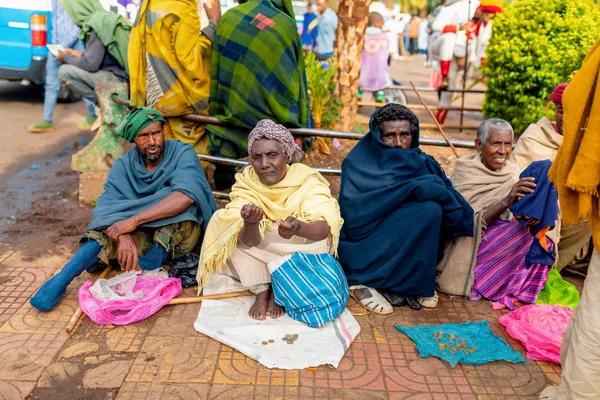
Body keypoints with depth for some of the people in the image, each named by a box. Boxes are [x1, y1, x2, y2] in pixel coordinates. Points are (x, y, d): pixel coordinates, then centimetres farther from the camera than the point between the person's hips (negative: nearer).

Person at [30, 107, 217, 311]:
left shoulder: (182, 153, -12)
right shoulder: (124, 165, -1)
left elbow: (187, 195, -31)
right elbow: (105, 206, -15)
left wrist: (134, 220, -37)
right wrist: (124, 235, -38)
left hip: (180, 234, -2)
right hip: (142, 236, 3)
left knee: (177, 202, -33)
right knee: (109, 232, -28)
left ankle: (144, 273, -35)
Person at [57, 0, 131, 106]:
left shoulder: (98, 24, -15)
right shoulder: (106, 19, 13)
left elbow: (90, 64, -17)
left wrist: (67, 57, 0)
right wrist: (78, 55, 22)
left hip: (117, 79, -10)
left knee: (64, 71, -13)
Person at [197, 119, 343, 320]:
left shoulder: (307, 181, -21)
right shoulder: (246, 183, -17)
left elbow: (325, 228, -36)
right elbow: (248, 241, -30)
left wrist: (299, 228, -59)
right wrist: (251, 223, -53)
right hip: (260, 256, 2)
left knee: (319, 234, -31)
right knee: (222, 222, -18)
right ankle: (261, 291, -14)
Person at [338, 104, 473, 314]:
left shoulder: (420, 163, 7)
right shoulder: (358, 162, -8)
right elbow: (355, 215, -21)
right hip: (359, 247, -5)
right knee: (428, 209, -21)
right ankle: (363, 282, -16)